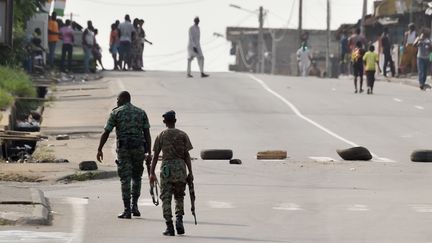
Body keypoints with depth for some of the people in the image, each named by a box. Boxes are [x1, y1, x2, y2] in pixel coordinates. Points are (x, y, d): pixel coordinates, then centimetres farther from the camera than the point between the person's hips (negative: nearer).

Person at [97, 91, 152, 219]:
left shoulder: (116, 113, 1)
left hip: (123, 148, -2)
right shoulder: (141, 112, 9)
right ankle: (134, 206, 10)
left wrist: (99, 150, 5)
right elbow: (147, 134, 3)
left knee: (125, 179, 0)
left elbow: (106, 133, -1)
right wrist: (149, 153, 3)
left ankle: (127, 211, -4)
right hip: (139, 148, 2)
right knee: (136, 177, 19)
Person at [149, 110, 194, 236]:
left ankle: (169, 227, -6)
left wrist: (152, 173, 8)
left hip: (166, 167, -1)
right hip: (180, 166, 1)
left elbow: (155, 156, 3)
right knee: (179, 196, 15)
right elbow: (187, 155, 1)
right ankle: (179, 220, -4)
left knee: (166, 198, 2)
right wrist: (190, 173, 4)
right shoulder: (183, 135, 4)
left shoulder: (161, 136, 4)